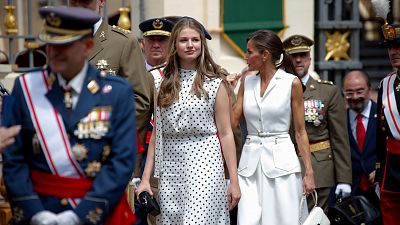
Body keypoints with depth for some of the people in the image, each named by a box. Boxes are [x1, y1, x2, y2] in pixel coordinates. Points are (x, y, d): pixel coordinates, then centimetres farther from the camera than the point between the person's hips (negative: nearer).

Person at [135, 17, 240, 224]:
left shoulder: (215, 83, 2)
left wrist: (234, 181, -2)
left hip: (204, 163, -4)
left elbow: (225, 133, 2)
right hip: (170, 166, 4)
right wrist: (146, 178, 6)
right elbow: (156, 134, 11)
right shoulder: (163, 84, 10)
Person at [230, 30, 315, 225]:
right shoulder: (247, 82, 9)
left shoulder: (291, 83, -3)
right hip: (250, 161, 3)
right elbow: (232, 122, 7)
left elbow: (300, 131, -1)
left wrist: (309, 171, -5)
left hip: (281, 162, -3)